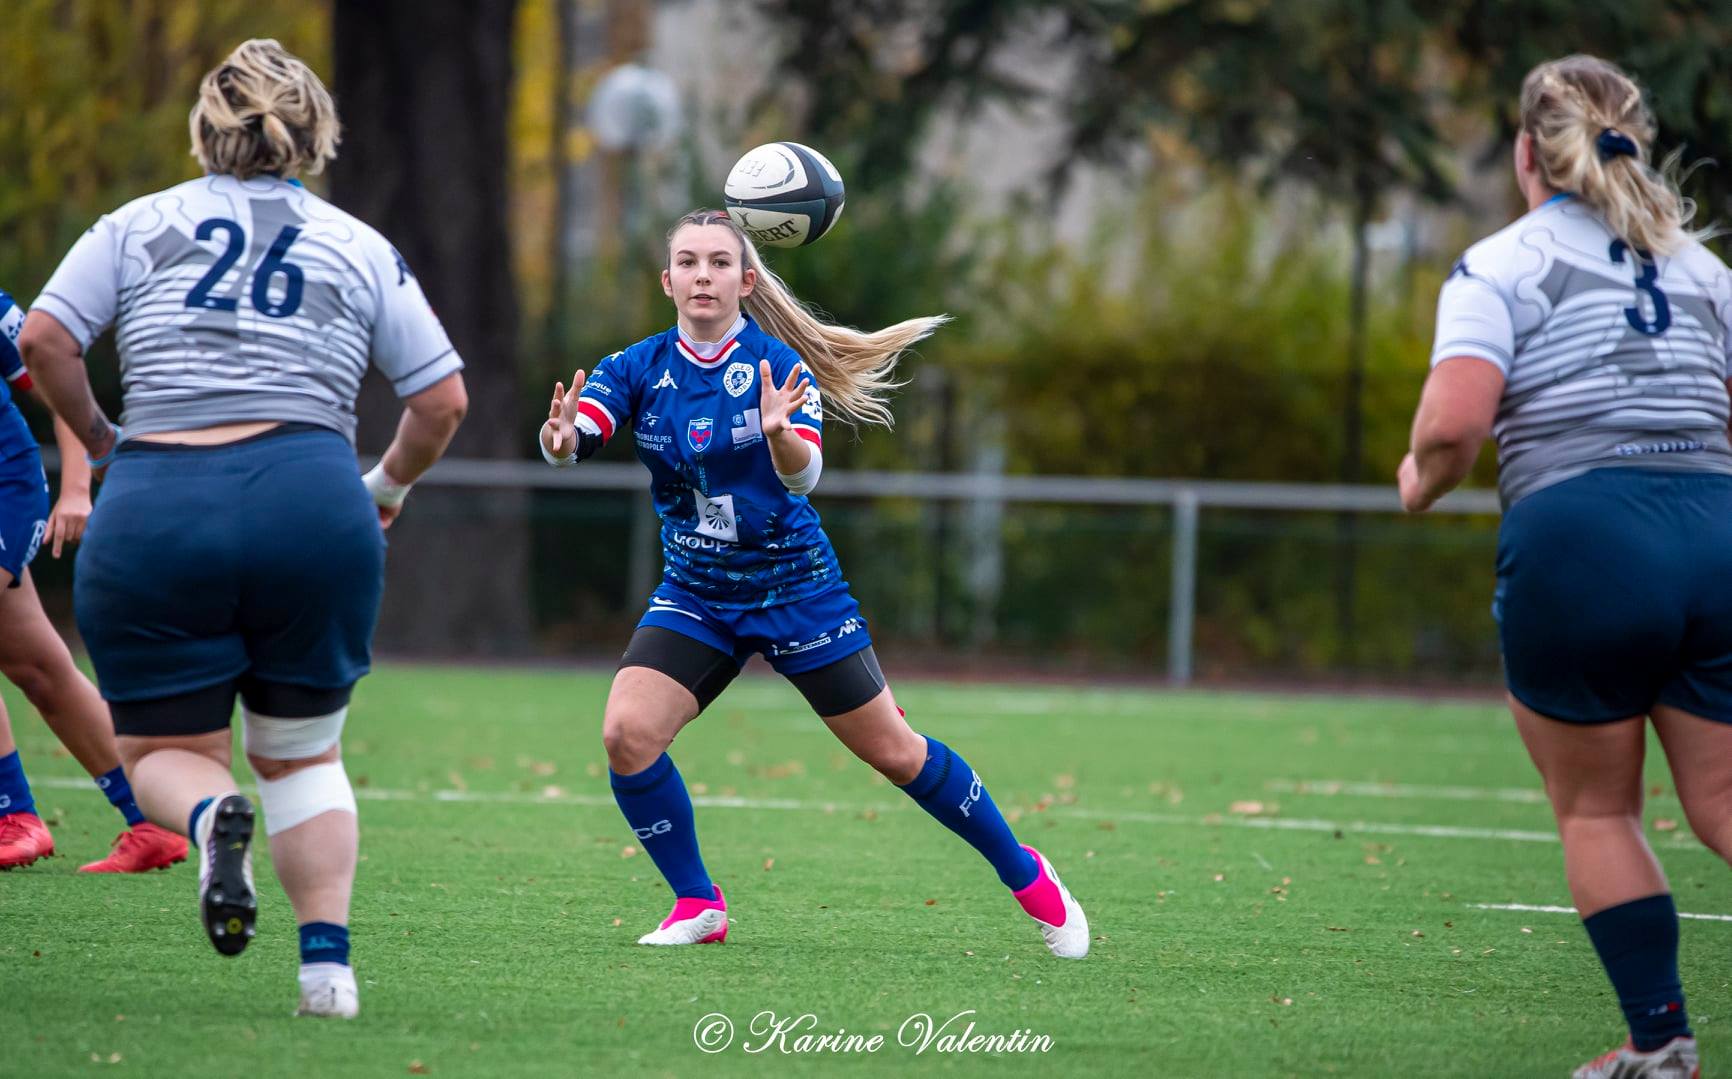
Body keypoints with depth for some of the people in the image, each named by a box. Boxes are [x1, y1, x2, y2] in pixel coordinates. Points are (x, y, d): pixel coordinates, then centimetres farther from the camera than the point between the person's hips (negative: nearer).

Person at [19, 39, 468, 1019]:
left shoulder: (138, 226, 10)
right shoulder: (362, 248, 13)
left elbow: (45, 340, 0)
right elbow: (444, 399, 10)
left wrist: (99, 440, 16)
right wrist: (388, 486, 28)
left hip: (155, 509, -1)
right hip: (309, 500, 1)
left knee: (163, 749, 14)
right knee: (301, 754, 18)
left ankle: (209, 816, -22)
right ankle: (329, 959, 1)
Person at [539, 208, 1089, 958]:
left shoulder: (780, 366, -14)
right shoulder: (639, 368, -6)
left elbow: (803, 474, -28)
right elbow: (572, 440, -22)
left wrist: (778, 434, -50)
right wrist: (560, 437, -46)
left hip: (792, 585, -3)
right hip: (694, 594, 3)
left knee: (894, 753, 2)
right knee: (626, 735, -18)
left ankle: (1027, 877, 22)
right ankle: (697, 904, 1)